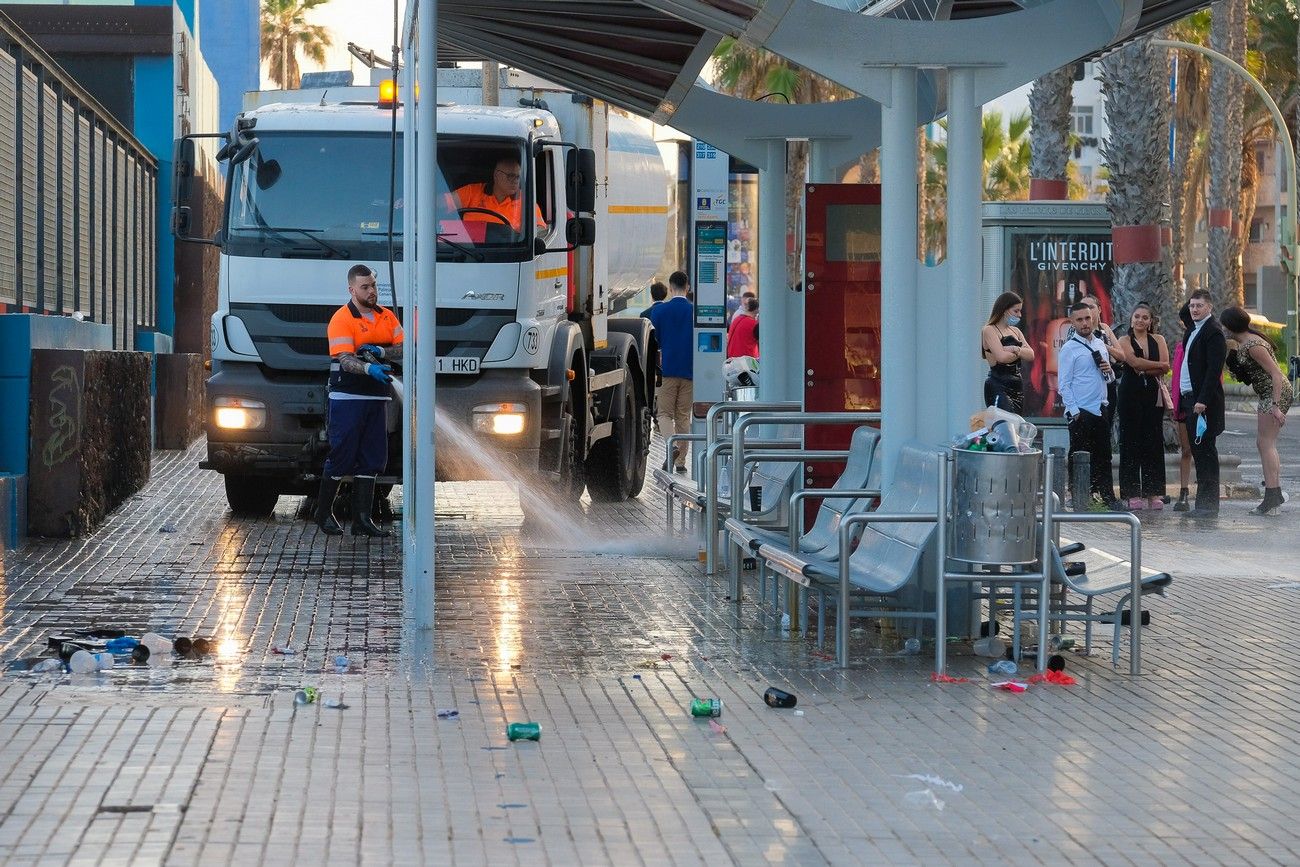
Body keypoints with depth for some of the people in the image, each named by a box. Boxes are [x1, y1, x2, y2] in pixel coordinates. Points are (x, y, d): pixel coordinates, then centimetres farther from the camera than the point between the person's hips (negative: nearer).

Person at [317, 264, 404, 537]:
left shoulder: (387, 317, 12)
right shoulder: (342, 319, -8)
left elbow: (404, 350, 6)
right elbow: (346, 360, -19)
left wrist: (380, 351, -13)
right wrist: (369, 368, -38)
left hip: (377, 397, 6)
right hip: (347, 397, -6)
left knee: (371, 459, 4)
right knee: (341, 457, -3)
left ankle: (362, 519, 7)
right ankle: (324, 513, 11)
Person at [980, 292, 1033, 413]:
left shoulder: (1015, 331, 19)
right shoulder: (989, 330, -4)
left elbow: (1031, 355, 8)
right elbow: (1002, 357, -17)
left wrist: (1016, 349, -11)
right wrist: (1021, 352, 0)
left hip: (1017, 385, 8)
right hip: (998, 386, -8)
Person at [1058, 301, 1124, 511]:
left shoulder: (1100, 344, 14)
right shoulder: (1069, 349, -5)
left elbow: (1109, 378, 23)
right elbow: (1064, 383, -7)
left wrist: (1108, 371, -1)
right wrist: (1074, 411, -14)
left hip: (1100, 409, 6)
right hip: (1081, 412, -6)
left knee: (1103, 455, 9)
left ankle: (1108, 497, 14)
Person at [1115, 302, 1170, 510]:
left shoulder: (1158, 340, 11)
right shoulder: (1125, 340, 5)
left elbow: (1165, 368, -1)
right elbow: (1134, 361, -12)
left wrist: (1144, 369, -8)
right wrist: (1157, 365, -6)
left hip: (1152, 394, 2)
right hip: (1130, 394, -2)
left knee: (1153, 442, 0)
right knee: (1131, 442, -2)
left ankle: (1153, 493, 4)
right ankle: (1132, 494, 0)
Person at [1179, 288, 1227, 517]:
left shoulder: (1213, 331, -11)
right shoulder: (1194, 329, 18)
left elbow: (1214, 369, -18)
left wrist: (1203, 401, -23)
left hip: (1204, 402, -9)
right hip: (1189, 399, 9)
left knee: (1205, 451, -7)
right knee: (1198, 451, 11)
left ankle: (1209, 504, -4)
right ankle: (1202, 503, 15)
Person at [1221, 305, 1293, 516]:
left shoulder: (1252, 346, -19)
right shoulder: (1243, 343, 11)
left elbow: (1276, 374, -23)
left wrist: (1276, 406, -25)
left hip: (1276, 393, -10)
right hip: (1269, 395, 10)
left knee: (1266, 444, -9)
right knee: (1265, 444, 13)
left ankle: (1272, 500, -11)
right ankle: (1276, 496, 16)